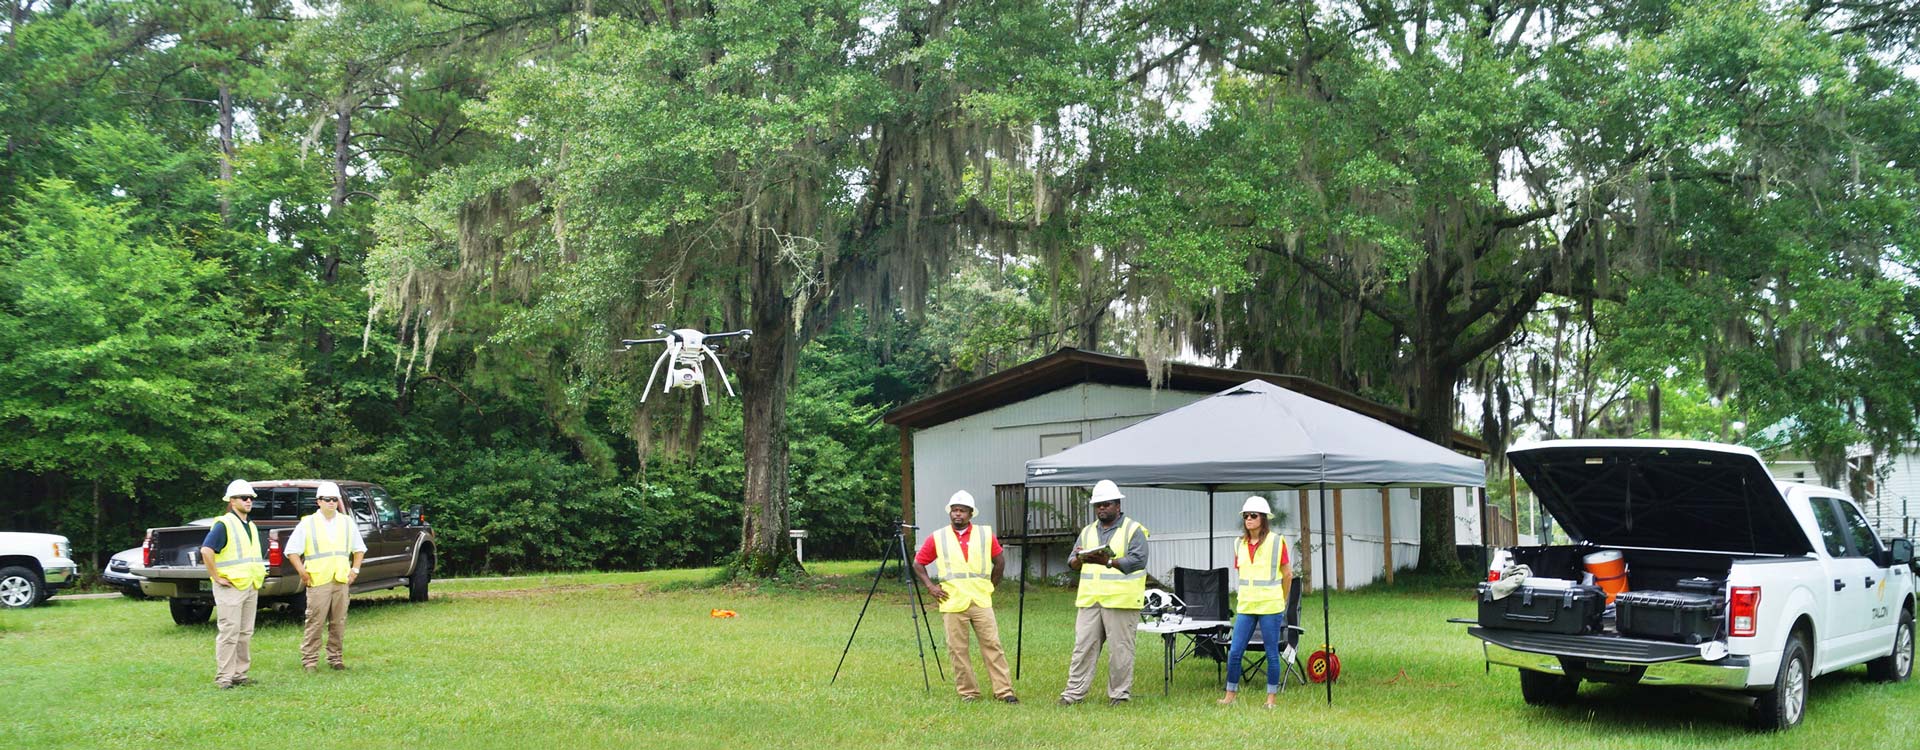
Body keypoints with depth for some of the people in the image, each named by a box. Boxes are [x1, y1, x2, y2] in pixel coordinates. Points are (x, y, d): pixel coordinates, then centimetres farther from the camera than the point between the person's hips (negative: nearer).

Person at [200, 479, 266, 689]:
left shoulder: (251, 527, 17)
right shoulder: (224, 524, -11)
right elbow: (206, 550, -23)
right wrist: (216, 577, -20)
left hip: (251, 587, 8)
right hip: (230, 587, -8)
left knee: (246, 633, 10)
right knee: (229, 633, -8)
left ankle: (239, 674, 17)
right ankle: (223, 678, -5)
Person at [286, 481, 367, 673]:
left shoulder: (347, 523, 12)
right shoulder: (308, 523, 2)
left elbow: (359, 548, 22)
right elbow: (292, 550, 3)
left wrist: (355, 569, 10)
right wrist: (301, 571, -6)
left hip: (342, 581, 3)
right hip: (317, 581, -3)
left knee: (338, 623, 5)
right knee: (315, 622, -6)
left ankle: (336, 658, 14)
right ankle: (309, 660, 0)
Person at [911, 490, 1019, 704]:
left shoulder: (986, 534, 6)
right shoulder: (937, 538, 3)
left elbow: (999, 561, 16)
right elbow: (918, 563, 11)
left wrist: (990, 586, 11)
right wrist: (930, 587, 2)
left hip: (981, 601, 0)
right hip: (953, 604, 0)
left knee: (992, 645, -2)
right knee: (957, 650, 1)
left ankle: (1003, 690, 0)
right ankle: (968, 693, 10)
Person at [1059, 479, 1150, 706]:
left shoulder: (1133, 530, 2)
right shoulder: (1088, 531, 19)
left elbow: (1138, 560, -12)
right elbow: (1071, 562, 14)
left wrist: (1108, 562, -23)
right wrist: (1079, 558, -11)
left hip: (1121, 601, -5)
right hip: (1090, 600, 5)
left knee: (1120, 649, -1)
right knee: (1083, 646, 2)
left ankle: (1119, 694, 8)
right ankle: (1074, 693, 6)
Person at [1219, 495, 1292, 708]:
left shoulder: (1276, 541, -5)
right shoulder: (1239, 543, 7)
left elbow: (1287, 573, 3)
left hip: (1270, 607, -4)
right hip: (1245, 606, 4)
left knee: (1272, 654, 2)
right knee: (1234, 652, 1)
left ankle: (1271, 698, 11)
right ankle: (1230, 694, 15)